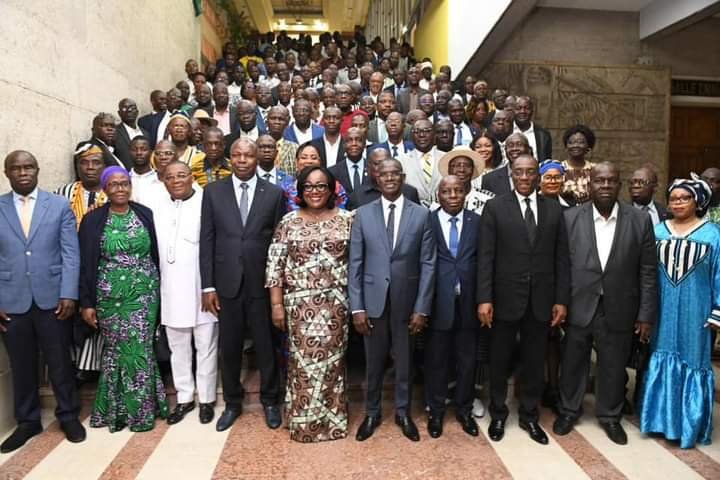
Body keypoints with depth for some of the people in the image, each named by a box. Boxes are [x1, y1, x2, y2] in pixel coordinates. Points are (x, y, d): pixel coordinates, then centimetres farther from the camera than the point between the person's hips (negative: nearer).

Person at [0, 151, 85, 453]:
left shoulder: (60, 205, 3)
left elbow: (71, 254, -2)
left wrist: (69, 295, -10)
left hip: (52, 298, -1)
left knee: (60, 362, 9)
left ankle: (68, 416, 26)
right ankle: (27, 421, 29)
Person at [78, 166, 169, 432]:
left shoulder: (145, 214, 2)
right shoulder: (93, 220, -1)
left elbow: (157, 254, 5)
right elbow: (86, 263, -1)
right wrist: (87, 302, -4)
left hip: (144, 292, 1)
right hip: (110, 296, 0)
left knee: (140, 348, 3)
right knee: (115, 349, 7)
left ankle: (141, 409, 18)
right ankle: (116, 409, 23)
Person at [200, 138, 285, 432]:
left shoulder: (274, 194, 1)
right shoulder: (213, 191, 4)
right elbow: (206, 240, 2)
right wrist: (208, 286, -2)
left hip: (262, 282, -1)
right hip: (227, 282, 1)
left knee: (266, 345, 9)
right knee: (229, 347, 11)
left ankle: (269, 401, 29)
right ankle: (232, 403, 30)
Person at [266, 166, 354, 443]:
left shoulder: (346, 220, 2)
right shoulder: (289, 222, 1)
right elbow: (275, 265, -1)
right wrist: (277, 304, -5)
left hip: (336, 303, 1)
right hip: (300, 303, 0)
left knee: (332, 359, 9)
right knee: (303, 360, 4)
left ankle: (332, 419, 26)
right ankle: (303, 421, 22)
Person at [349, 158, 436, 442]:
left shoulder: (421, 214, -1)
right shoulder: (363, 214, 1)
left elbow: (428, 264, -2)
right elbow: (355, 263, -1)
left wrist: (422, 308, -7)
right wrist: (357, 307, -6)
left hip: (407, 301, 0)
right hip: (373, 300, 0)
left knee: (404, 361, 15)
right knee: (374, 362, 13)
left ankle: (403, 412, 34)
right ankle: (372, 413, 33)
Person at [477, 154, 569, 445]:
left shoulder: (554, 210, 6)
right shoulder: (495, 208, -2)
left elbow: (561, 258, 5)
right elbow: (485, 257, -7)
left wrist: (561, 299, 0)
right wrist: (484, 299, -13)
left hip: (541, 300, 2)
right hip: (505, 298, -2)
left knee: (535, 362, 13)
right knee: (500, 361, 12)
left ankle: (529, 416, 32)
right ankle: (498, 414, 31)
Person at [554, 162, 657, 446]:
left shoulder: (640, 221, -2)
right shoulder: (570, 218, -4)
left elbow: (648, 272, -1)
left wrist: (646, 315, -2)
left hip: (618, 311, 1)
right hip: (578, 308, 0)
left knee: (613, 367, 15)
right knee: (573, 363, 15)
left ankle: (610, 415, 37)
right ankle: (569, 410, 36)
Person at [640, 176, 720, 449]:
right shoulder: (658, 231, 3)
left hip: (695, 312, -2)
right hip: (663, 311, 2)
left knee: (691, 362, 7)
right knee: (662, 360, 10)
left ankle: (689, 424, 21)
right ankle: (662, 418, 24)